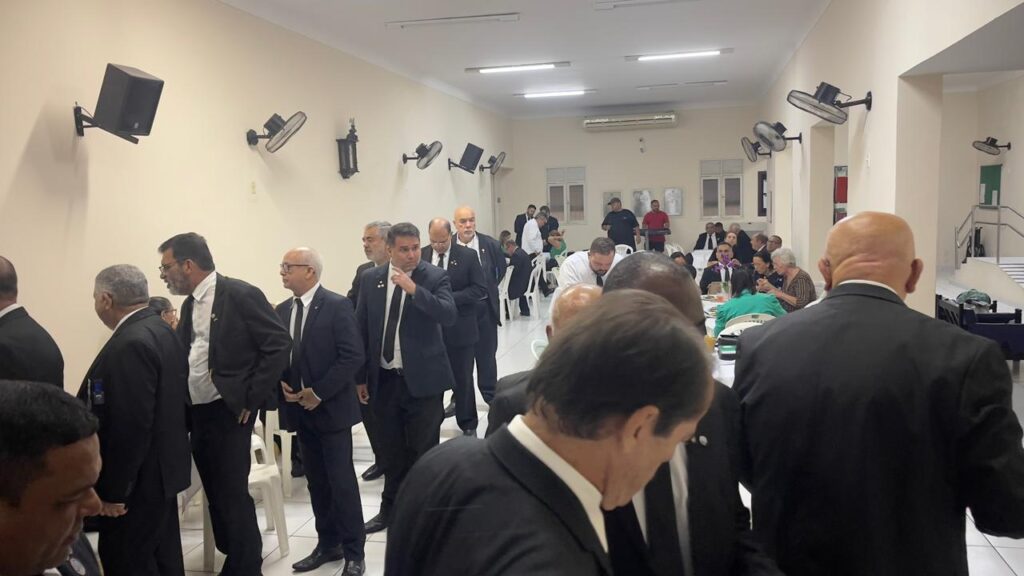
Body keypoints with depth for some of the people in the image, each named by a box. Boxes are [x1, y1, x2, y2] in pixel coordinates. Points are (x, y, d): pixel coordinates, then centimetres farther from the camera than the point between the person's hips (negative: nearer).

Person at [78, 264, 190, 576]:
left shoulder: (130, 344, -22)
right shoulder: (160, 330, 9)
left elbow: (130, 426, -26)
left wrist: (114, 490, -18)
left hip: (138, 479, -10)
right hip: (160, 469, 10)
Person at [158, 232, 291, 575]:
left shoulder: (240, 294, -12)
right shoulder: (190, 304, 12)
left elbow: (279, 344, -15)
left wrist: (252, 398, -15)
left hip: (229, 412, -8)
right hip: (196, 414, 8)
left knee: (233, 494, -3)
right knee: (216, 494, 14)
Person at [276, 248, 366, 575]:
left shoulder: (337, 306, -12)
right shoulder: (281, 311, 8)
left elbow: (353, 357, -17)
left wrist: (319, 393, -17)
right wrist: (283, 384, -4)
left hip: (331, 407, -6)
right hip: (300, 409, 6)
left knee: (342, 482, -1)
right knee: (316, 482, 14)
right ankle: (328, 544, 27)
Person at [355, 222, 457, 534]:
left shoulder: (435, 277, -6)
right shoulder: (370, 278, 3)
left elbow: (450, 316, -21)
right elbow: (361, 329, 7)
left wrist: (415, 290, -29)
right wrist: (360, 377, 7)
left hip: (423, 379, -3)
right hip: (384, 379, 3)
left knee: (424, 450, 7)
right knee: (390, 450, 16)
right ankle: (390, 507, 33)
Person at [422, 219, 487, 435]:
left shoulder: (468, 256, -5)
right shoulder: (420, 255, 2)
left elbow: (480, 289, -8)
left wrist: (450, 298, -19)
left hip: (459, 328, -2)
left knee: (463, 378, 9)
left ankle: (468, 425, 24)